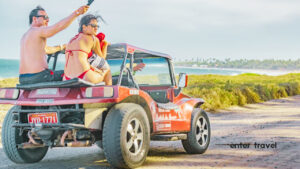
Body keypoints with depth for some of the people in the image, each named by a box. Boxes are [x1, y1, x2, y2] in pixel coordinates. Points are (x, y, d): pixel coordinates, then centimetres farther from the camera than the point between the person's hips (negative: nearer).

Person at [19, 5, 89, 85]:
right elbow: (59, 26, -22)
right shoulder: (38, 30, -7)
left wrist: (61, 47, 43)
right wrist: (77, 12, -24)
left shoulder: (25, 36, 20)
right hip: (38, 77, -9)